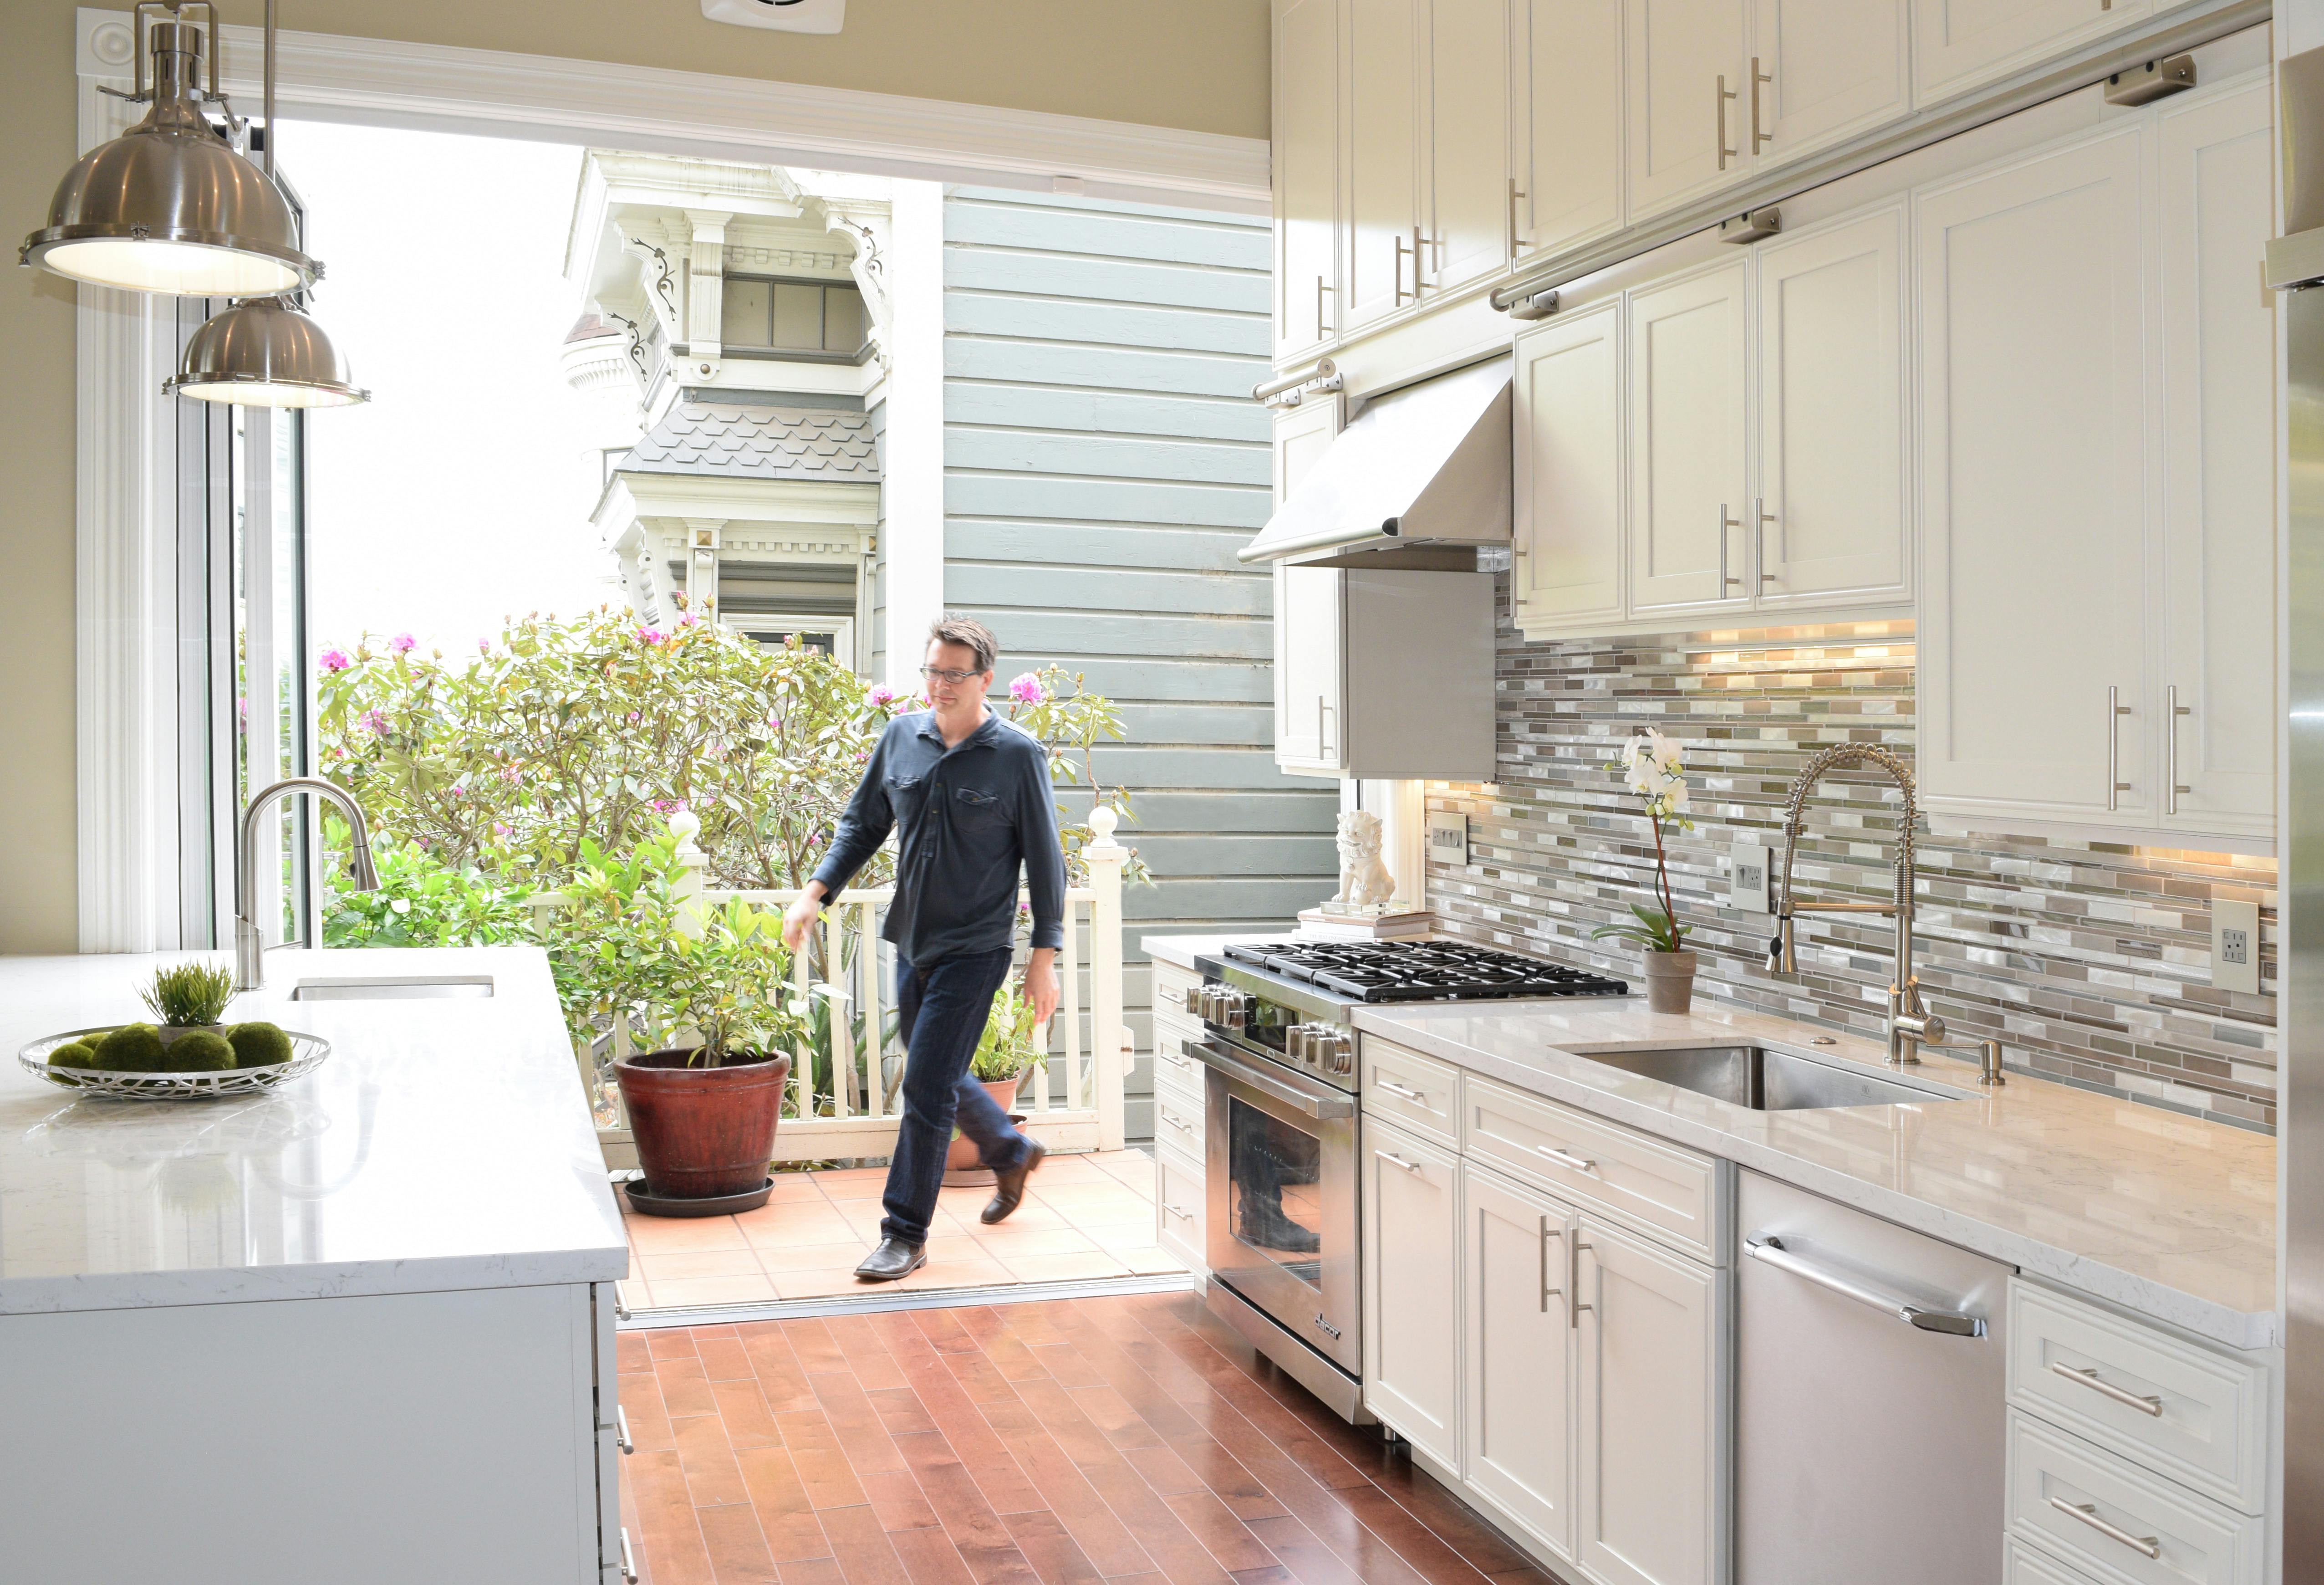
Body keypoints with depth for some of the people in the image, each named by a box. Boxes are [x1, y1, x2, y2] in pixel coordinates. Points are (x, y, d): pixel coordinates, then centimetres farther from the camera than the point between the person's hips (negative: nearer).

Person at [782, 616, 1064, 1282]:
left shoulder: (1018, 755, -10)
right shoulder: (901, 739, 2)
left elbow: (1045, 861, -5)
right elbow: (863, 825, 13)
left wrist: (1044, 957, -7)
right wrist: (816, 892, 1)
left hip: (975, 947, -6)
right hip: (912, 941, 6)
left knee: (927, 1087, -7)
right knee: (939, 1075, 18)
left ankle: (906, 1235, 5)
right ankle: (1012, 1153, 44)